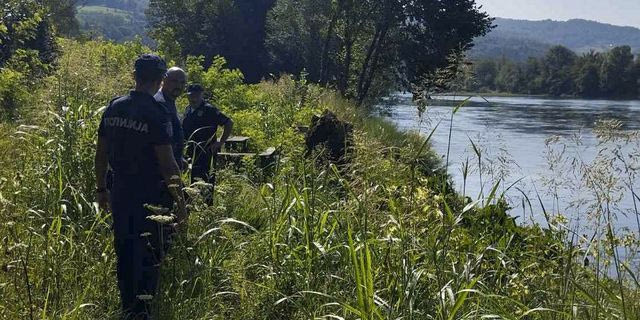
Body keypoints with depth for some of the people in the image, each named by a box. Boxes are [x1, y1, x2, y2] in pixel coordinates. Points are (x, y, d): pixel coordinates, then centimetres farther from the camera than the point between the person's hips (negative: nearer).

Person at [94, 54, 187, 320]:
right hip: (150, 196, -6)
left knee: (124, 251, 16)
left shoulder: (114, 108, 4)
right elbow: (167, 163, -17)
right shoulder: (157, 113, -16)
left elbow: (101, 154, 10)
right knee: (150, 255, 6)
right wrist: (180, 201, -10)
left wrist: (102, 189, 20)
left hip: (120, 193, 6)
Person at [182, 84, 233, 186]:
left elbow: (229, 123, -10)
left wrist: (221, 142, -10)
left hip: (206, 153, -7)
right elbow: (184, 130, 26)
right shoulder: (188, 110, 13)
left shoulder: (209, 110, -9)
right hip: (192, 153, 7)